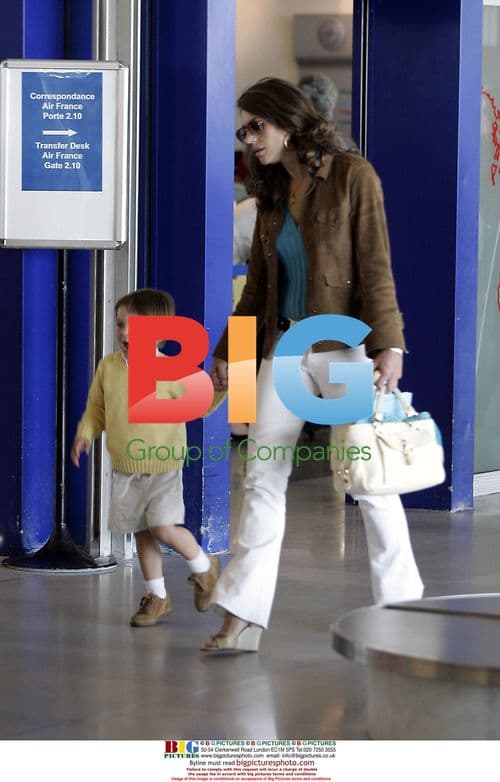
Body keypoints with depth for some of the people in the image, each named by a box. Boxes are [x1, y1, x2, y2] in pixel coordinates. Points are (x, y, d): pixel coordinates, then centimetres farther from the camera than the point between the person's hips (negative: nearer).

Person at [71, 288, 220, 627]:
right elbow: (96, 408, 8)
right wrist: (85, 434, -7)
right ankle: (157, 596, 24)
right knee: (142, 533, 9)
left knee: (163, 526, -15)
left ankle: (203, 565, 14)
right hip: (126, 470, 4)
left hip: (163, 468, -4)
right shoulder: (108, 367, -1)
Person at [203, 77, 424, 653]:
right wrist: (225, 354, 18)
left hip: (343, 346, -6)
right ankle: (242, 619, -1)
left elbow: (375, 266, -10)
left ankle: (402, 607, 12)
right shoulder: (272, 193, 13)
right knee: (262, 476, 0)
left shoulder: (352, 176, -4)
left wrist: (388, 344, -19)